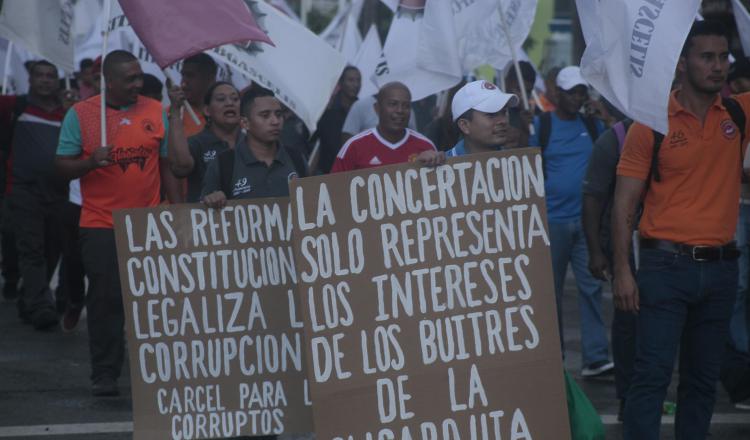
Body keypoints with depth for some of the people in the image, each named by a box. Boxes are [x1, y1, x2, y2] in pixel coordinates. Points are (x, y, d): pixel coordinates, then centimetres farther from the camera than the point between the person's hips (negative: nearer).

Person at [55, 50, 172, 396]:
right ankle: (105, 374, 5)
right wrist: (92, 162, -20)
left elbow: (168, 165, 11)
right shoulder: (80, 115, -1)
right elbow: (63, 167, -1)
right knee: (105, 299, -2)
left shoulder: (155, 112, 7)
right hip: (101, 225, -2)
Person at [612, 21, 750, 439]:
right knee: (653, 373, -8)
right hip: (667, 266, -4)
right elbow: (624, 205, -3)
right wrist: (623, 271, -10)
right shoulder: (652, 125, -5)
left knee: (704, 377, 10)